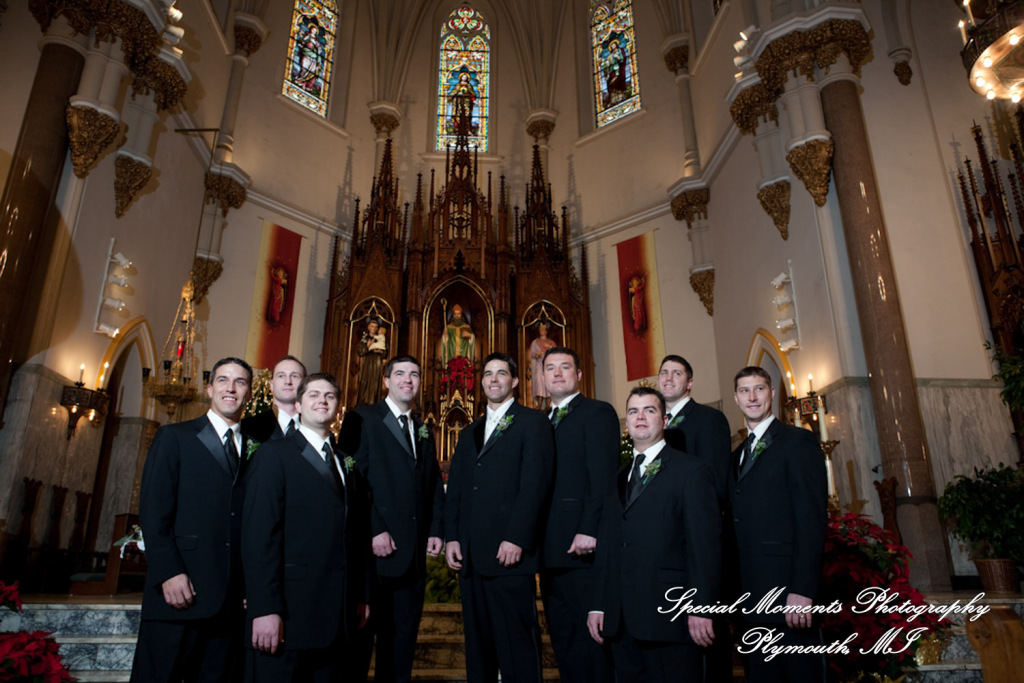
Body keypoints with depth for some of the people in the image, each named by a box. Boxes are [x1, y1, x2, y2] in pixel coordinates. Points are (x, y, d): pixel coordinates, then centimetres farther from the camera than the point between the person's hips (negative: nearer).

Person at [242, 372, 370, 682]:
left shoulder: (346, 464, 15)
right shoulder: (274, 454, -4)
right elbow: (258, 534, -13)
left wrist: (361, 597, 11)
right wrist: (264, 609, -19)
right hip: (287, 614, -5)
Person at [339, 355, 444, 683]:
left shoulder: (423, 431, 17)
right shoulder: (362, 419, -3)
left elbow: (435, 484, 16)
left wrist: (436, 530, 5)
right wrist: (374, 530, -17)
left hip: (415, 551, 6)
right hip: (378, 546, -6)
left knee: (404, 632, 14)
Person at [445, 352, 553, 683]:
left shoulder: (532, 422, 2)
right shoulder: (469, 433, 21)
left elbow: (535, 483, -9)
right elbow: (454, 490, 17)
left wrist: (516, 538, -16)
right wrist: (452, 537, 5)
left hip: (508, 552, -6)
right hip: (470, 554, 6)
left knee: (517, 639, -3)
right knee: (478, 639, 12)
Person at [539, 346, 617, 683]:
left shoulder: (598, 412, -3)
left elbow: (604, 476, -13)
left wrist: (590, 530, -21)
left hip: (581, 545, -7)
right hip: (551, 548, 8)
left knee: (589, 632, -1)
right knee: (561, 635, 14)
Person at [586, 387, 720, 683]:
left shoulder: (691, 471, -2)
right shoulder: (619, 480, 17)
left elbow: (705, 545, -8)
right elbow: (607, 545, 15)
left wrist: (701, 609, -15)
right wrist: (599, 605, 9)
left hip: (669, 617, -5)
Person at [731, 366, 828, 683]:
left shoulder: (798, 442, -4)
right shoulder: (738, 455, 18)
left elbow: (812, 519, -12)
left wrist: (802, 591, -20)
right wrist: (739, 594, 7)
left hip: (789, 594, -7)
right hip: (753, 597, 7)